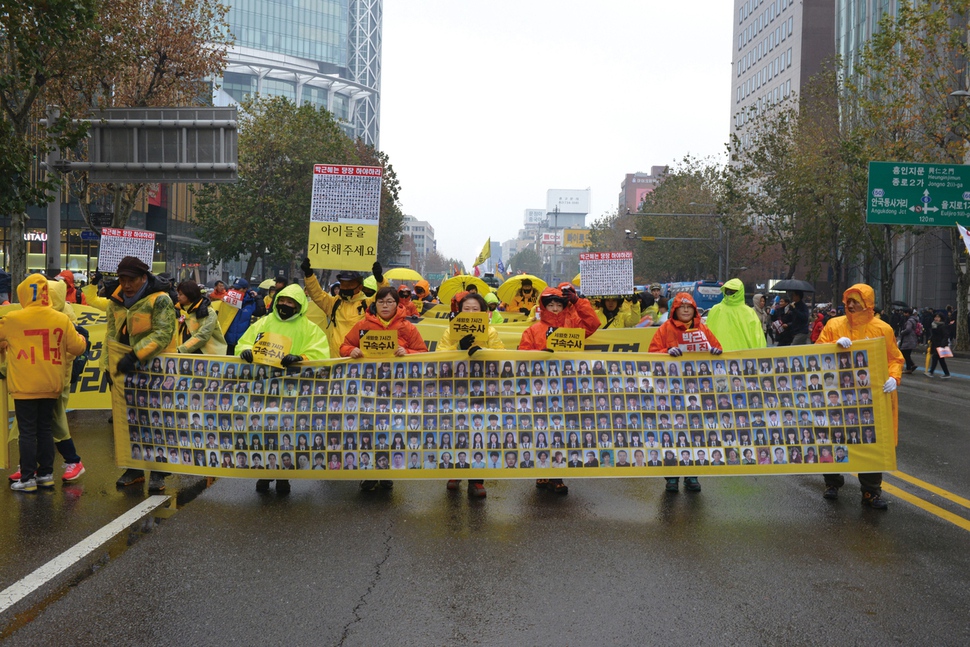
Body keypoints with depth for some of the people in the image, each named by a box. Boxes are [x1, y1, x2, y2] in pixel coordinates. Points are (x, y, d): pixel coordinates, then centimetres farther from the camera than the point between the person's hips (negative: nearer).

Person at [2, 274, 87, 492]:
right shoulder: (61, 319, -6)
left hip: (25, 386, -3)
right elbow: (77, 347, -1)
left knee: (27, 431, 2)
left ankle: (28, 478, 3)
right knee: (45, 429, 14)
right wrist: (82, 339, 21)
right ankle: (46, 474, 18)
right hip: (51, 386, 3)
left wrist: (5, 346, 31)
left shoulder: (12, 319, -9)